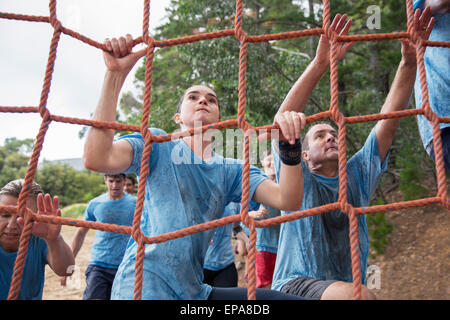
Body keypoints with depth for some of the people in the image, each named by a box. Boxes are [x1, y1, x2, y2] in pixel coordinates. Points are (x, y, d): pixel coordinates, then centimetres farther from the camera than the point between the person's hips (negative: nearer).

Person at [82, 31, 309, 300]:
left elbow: (288, 201, -4)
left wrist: (290, 146, -21)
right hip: (145, 285, -5)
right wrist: (115, 74, -20)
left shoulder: (231, 170, 10)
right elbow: (97, 159, -19)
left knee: (292, 299, -4)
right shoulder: (157, 146, 1)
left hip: (194, 291, 5)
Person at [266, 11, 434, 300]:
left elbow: (389, 120, 6)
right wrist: (320, 64, -19)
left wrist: (409, 63, -2)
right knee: (362, 296, -32)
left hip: (348, 289, 5)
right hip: (296, 285, -5)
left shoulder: (357, 175, 15)